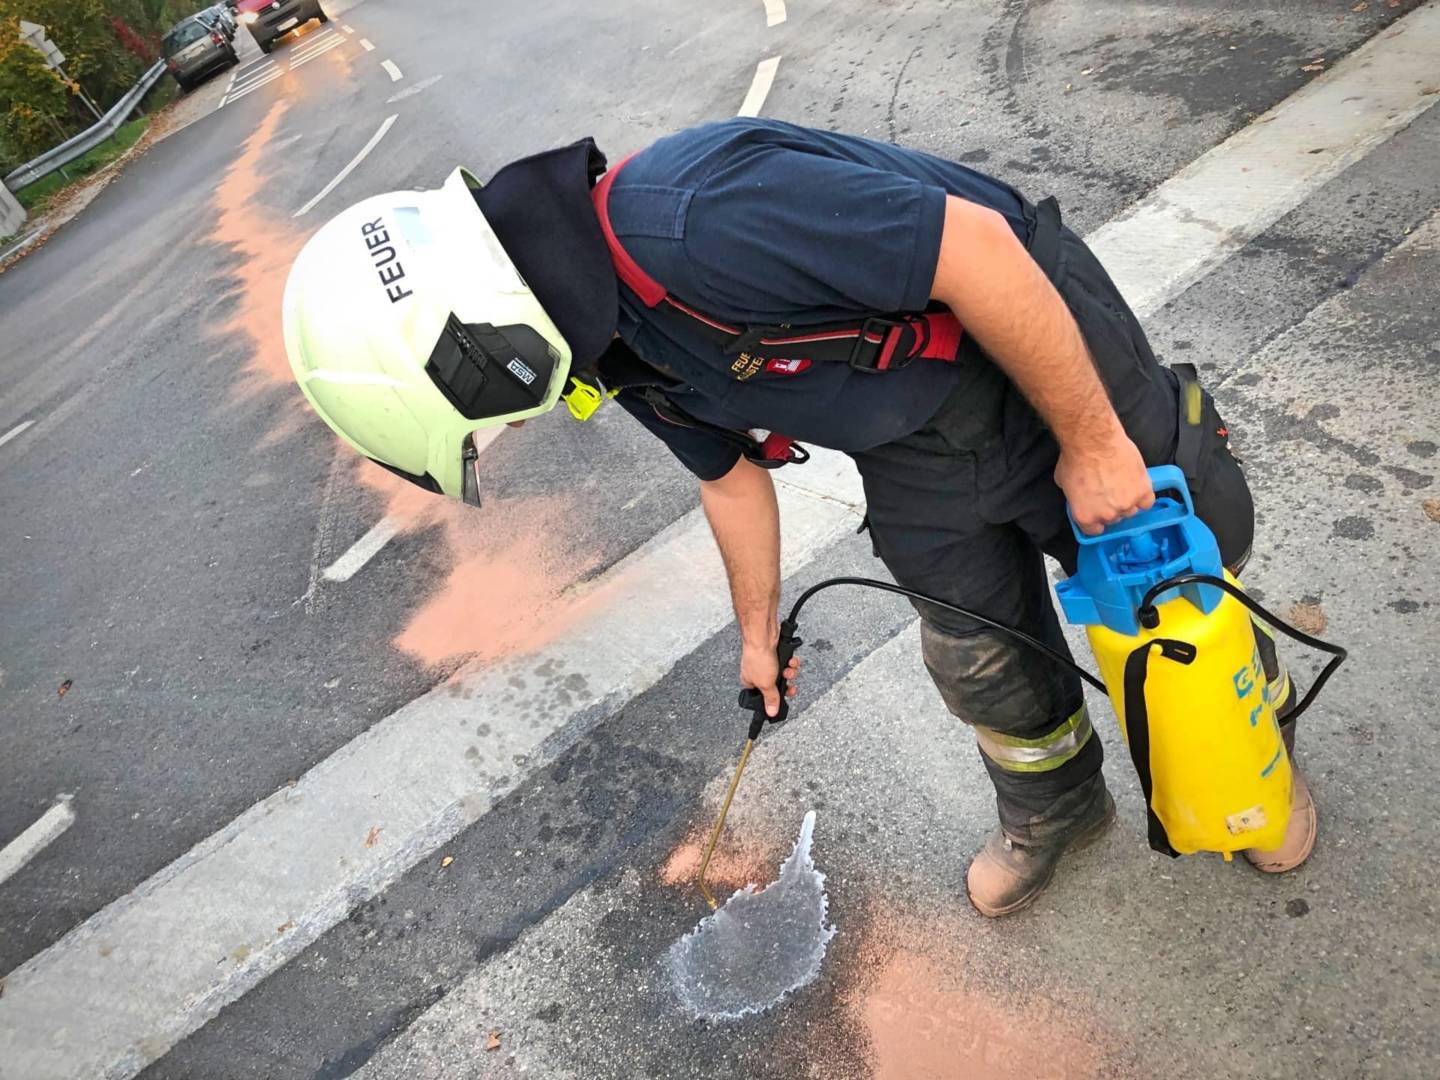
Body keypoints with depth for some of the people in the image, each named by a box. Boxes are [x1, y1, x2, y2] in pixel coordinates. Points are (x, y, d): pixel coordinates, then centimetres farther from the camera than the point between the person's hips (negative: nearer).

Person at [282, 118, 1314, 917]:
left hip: (1045, 350, -6)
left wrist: (1092, 441, -22)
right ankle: (1054, 810, 44)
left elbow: (976, 244, -33)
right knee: (982, 655, 14)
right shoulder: (615, 341, -6)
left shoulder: (696, 217, -37)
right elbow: (730, 474, 11)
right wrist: (758, 629, 24)